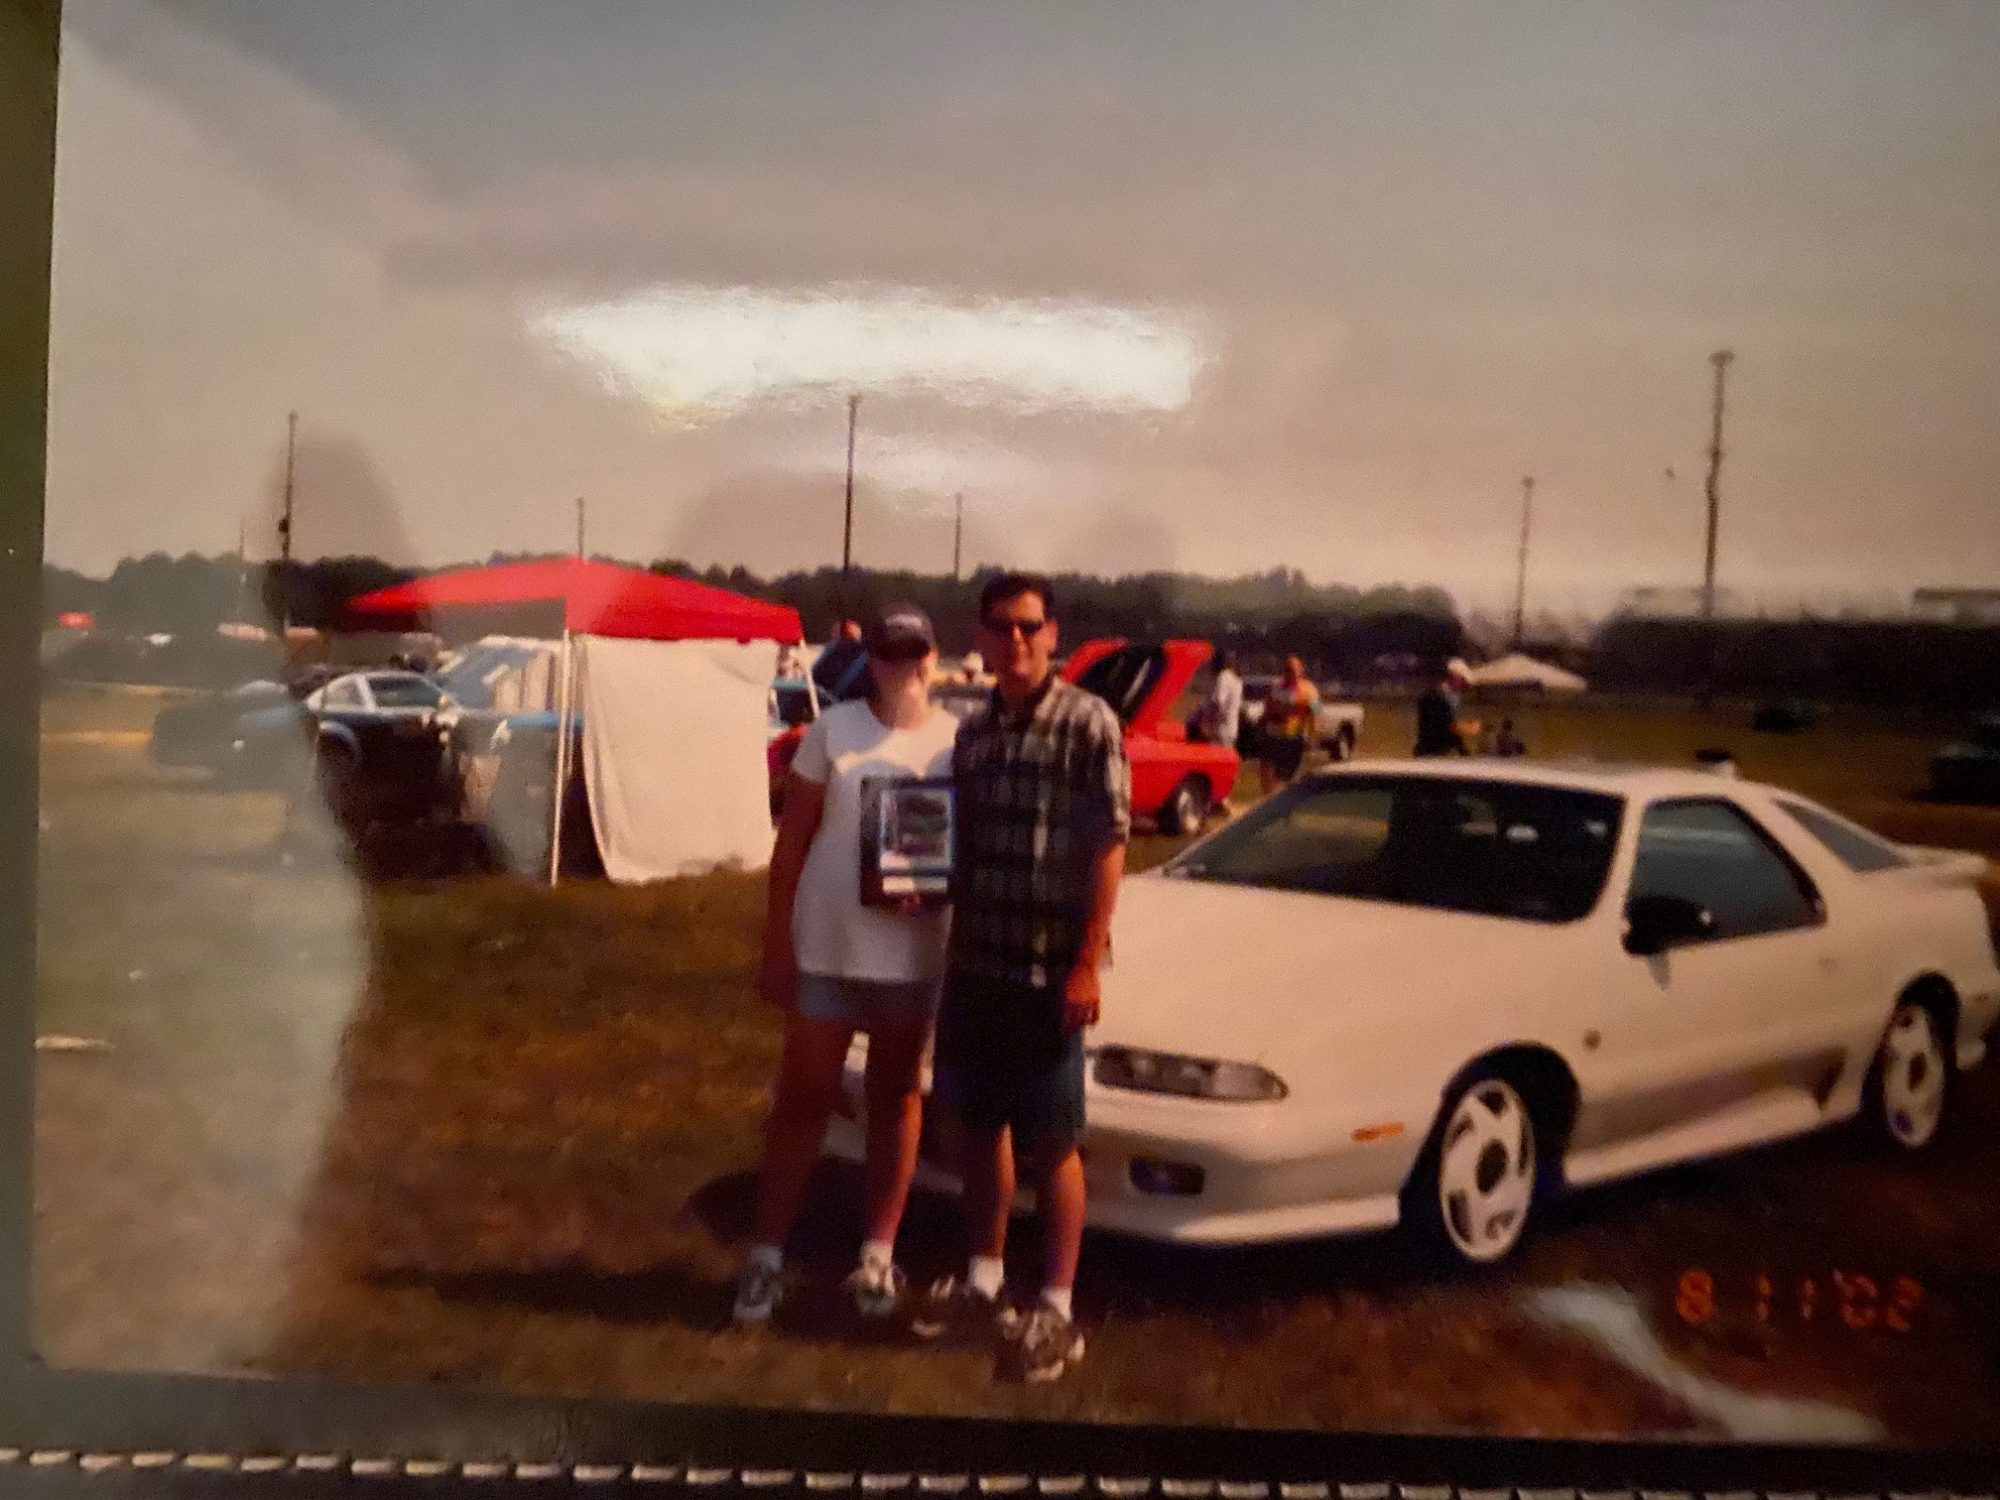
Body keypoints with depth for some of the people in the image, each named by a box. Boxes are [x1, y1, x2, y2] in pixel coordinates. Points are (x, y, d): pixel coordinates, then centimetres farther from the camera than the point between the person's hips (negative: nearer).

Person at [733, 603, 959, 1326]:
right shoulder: (832, 730, -4)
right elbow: (791, 843, -2)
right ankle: (767, 1257, 16)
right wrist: (775, 947, -4)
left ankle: (877, 1257, 24)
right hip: (824, 946, -1)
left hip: (913, 953, 1)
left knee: (896, 1099, 12)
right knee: (803, 1099, 6)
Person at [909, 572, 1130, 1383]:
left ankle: (1056, 1308, 14)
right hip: (974, 961, 6)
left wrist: (1087, 965, -16)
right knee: (977, 1123, 14)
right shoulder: (973, 731, 9)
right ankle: (983, 1280, 30)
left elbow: (1109, 847, -12)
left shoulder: (1089, 723, -9)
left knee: (1050, 1142, 2)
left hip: (1048, 970, -6)